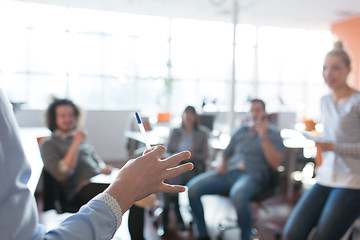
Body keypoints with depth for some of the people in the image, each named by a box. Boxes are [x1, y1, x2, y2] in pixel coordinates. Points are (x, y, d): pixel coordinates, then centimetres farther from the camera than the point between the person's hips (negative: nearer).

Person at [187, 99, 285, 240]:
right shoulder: (241, 130, 22)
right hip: (229, 172, 5)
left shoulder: (273, 133, 9)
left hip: (252, 176, -5)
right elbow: (226, 153, 28)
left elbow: (275, 164, -4)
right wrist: (222, 164, 5)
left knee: (238, 194, -42)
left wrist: (264, 137, -11)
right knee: (193, 187, -19)